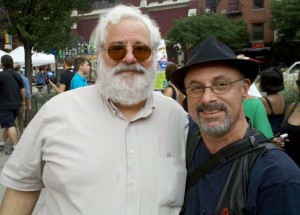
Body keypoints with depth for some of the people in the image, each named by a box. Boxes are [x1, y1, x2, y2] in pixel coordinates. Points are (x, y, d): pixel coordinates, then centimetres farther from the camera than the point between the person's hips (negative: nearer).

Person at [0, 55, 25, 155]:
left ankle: (15, 147, -9)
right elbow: (22, 90, 10)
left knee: (10, 125, -6)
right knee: (8, 124, 16)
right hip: (15, 104, 7)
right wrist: (23, 102, 18)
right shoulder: (17, 75, 6)